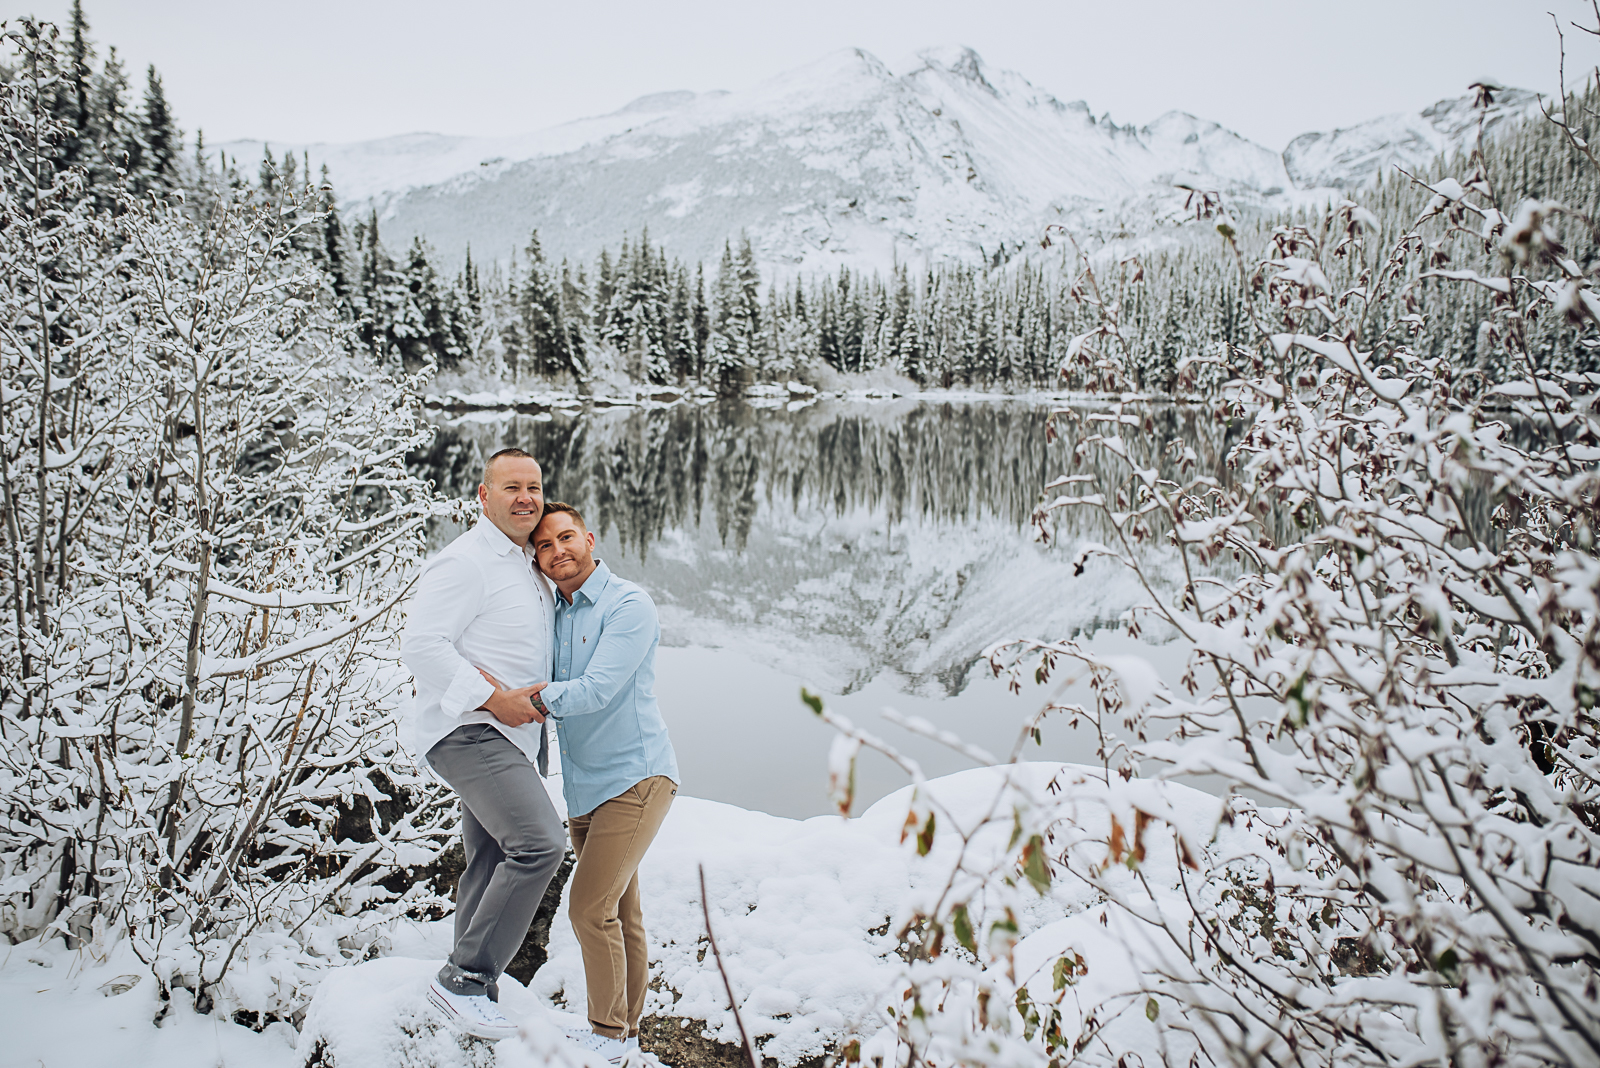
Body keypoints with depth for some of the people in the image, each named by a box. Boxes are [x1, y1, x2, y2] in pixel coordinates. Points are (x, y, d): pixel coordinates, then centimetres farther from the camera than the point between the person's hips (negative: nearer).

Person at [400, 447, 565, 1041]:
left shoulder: (530, 567, 19)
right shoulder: (467, 562, -11)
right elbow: (421, 643, -19)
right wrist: (493, 699, -21)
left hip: (516, 736, 10)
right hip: (467, 732, -10)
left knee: (489, 866, 14)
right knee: (539, 843, -22)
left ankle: (471, 992, 26)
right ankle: (464, 978, -11)